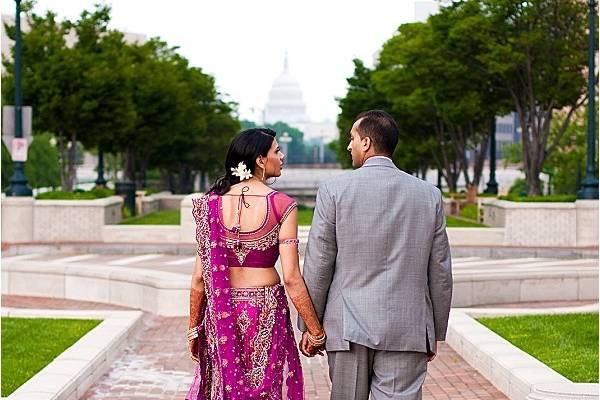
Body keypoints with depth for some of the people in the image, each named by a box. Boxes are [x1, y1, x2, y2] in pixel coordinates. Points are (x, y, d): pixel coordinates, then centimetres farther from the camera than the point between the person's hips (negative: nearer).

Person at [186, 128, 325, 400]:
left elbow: (200, 276, -1)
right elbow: (292, 279, -13)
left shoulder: (211, 203, -2)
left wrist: (194, 328, 10)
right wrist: (316, 333, -5)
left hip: (221, 315, 3)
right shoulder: (282, 206, -10)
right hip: (266, 313, -3)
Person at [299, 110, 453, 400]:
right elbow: (440, 273, 7)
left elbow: (318, 266, -3)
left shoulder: (334, 190, -5)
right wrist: (435, 333, 16)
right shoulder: (429, 195, 3)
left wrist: (309, 325, 7)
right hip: (407, 330, 1)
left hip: (348, 327, -1)